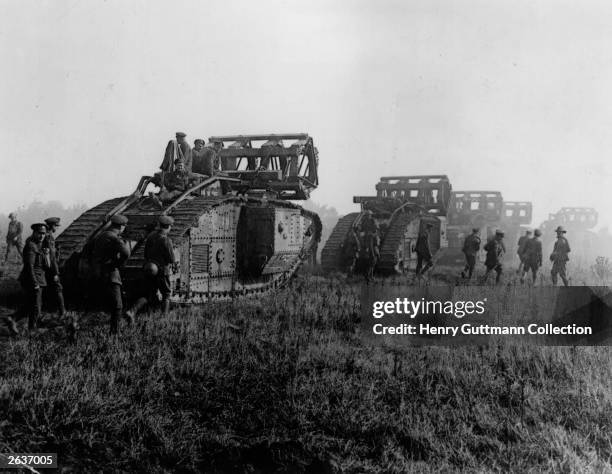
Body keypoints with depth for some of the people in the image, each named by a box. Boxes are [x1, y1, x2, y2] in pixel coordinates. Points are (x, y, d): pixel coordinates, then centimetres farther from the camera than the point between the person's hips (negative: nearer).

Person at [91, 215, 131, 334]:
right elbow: (126, 253, -32)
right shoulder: (115, 238, -15)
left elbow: (93, 254, 26)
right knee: (117, 306, -4)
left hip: (99, 275, 9)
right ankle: (113, 332, -5)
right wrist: (118, 264, -17)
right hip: (110, 275, -9)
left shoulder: (100, 236, 15)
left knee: (111, 305, 20)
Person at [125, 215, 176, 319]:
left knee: (149, 296, 15)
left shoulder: (150, 236, 3)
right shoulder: (166, 240, -18)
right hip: (161, 271, -6)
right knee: (166, 294, 17)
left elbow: (146, 254, 11)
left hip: (148, 270, 6)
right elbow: (171, 259, -14)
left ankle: (132, 311, -3)